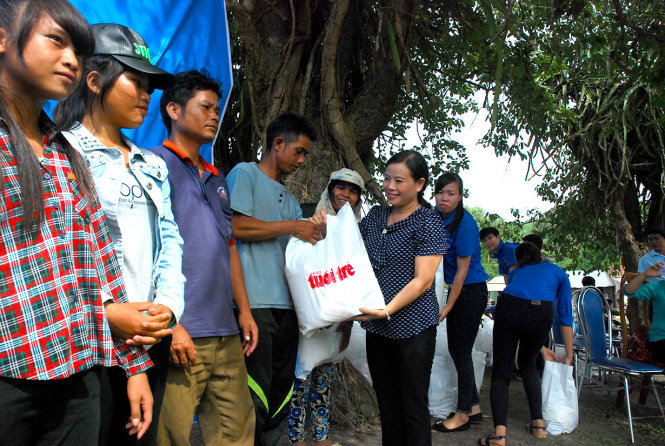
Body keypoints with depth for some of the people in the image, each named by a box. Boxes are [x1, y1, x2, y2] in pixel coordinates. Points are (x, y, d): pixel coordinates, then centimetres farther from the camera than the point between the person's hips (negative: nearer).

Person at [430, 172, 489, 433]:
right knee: (456, 350, 13)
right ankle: (474, 408, 26)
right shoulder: (438, 216, 0)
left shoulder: (465, 225, -23)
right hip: (457, 289, 8)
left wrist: (448, 308, -16)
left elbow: (462, 271, -19)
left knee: (461, 352, -1)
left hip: (471, 293, -8)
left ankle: (463, 414, 13)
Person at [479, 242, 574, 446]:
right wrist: (568, 355, 30)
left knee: (501, 374, 6)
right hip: (540, 314, 0)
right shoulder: (558, 272, 29)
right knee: (527, 364, 27)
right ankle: (538, 423, 25)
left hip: (508, 309, 0)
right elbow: (565, 316, 24)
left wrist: (542, 349, 43)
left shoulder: (516, 272, 35)